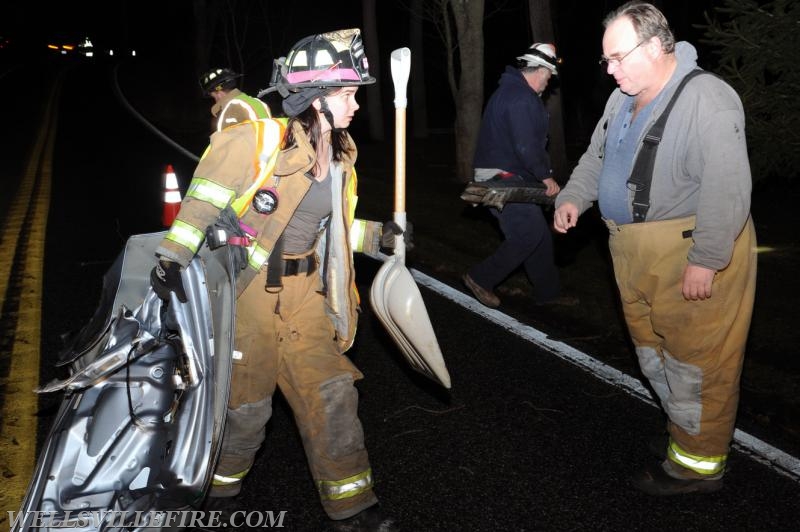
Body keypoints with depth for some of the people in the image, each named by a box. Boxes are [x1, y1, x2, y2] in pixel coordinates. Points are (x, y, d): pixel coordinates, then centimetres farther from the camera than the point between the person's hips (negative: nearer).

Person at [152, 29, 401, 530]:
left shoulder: (340, 156, 6)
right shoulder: (258, 140, -17)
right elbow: (204, 201, -16)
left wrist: (377, 235, 8)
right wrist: (173, 257, -25)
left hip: (305, 292, 6)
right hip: (249, 290, -6)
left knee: (333, 394, 6)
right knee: (246, 401, 8)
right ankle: (219, 488, 37)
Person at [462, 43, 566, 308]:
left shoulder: (511, 90, 18)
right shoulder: (522, 98, -17)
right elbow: (526, 147, -24)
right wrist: (546, 176, -11)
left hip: (506, 176, 11)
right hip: (502, 178, -11)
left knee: (539, 234, 11)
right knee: (529, 234, -10)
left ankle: (549, 292, 19)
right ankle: (481, 278, 0)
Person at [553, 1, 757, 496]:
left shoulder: (708, 98, -17)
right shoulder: (622, 100, 11)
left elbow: (726, 188, -23)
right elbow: (596, 157, 22)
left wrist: (706, 260, -26)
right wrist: (573, 197, 4)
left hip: (695, 250, -9)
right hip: (634, 249, 9)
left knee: (695, 360, 2)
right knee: (653, 353, 19)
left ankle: (699, 463, 18)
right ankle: (683, 435, 39)